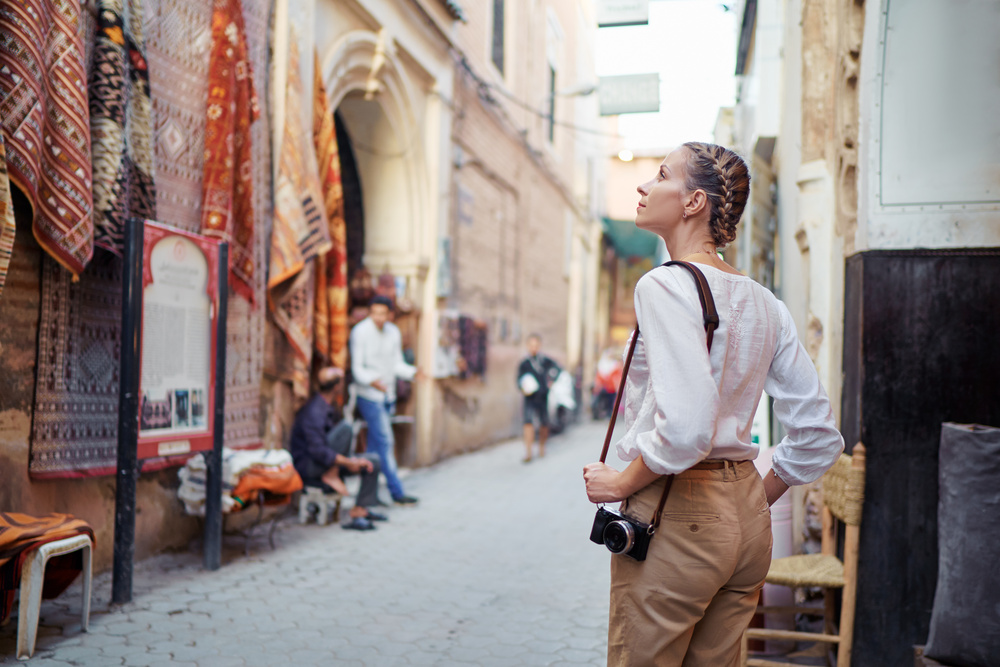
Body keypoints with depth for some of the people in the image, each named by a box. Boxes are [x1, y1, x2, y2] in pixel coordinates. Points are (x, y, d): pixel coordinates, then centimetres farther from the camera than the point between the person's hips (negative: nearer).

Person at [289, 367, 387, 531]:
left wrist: (351, 461, 3)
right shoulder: (314, 412, -21)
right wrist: (349, 462, -27)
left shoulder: (331, 406, 11)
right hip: (307, 467, -10)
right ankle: (331, 475, -18)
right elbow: (318, 451, -29)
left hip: (329, 463, 10)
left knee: (373, 461, -3)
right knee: (345, 428, -27)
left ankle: (359, 511, -4)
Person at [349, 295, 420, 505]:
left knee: (375, 445, 10)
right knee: (385, 442, -9)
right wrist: (372, 381, -31)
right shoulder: (360, 332, -11)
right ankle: (397, 492, -5)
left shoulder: (394, 332, 7)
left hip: (387, 395, 6)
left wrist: (412, 372, -9)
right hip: (369, 395, -6)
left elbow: (397, 364, 10)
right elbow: (357, 367, -12)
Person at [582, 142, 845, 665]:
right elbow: (819, 436, 10)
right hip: (747, 518, 8)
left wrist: (622, 483, -11)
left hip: (675, 517, -8)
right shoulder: (762, 303, 8)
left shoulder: (665, 285, -15)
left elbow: (685, 427, -28)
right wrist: (754, 503, 18)